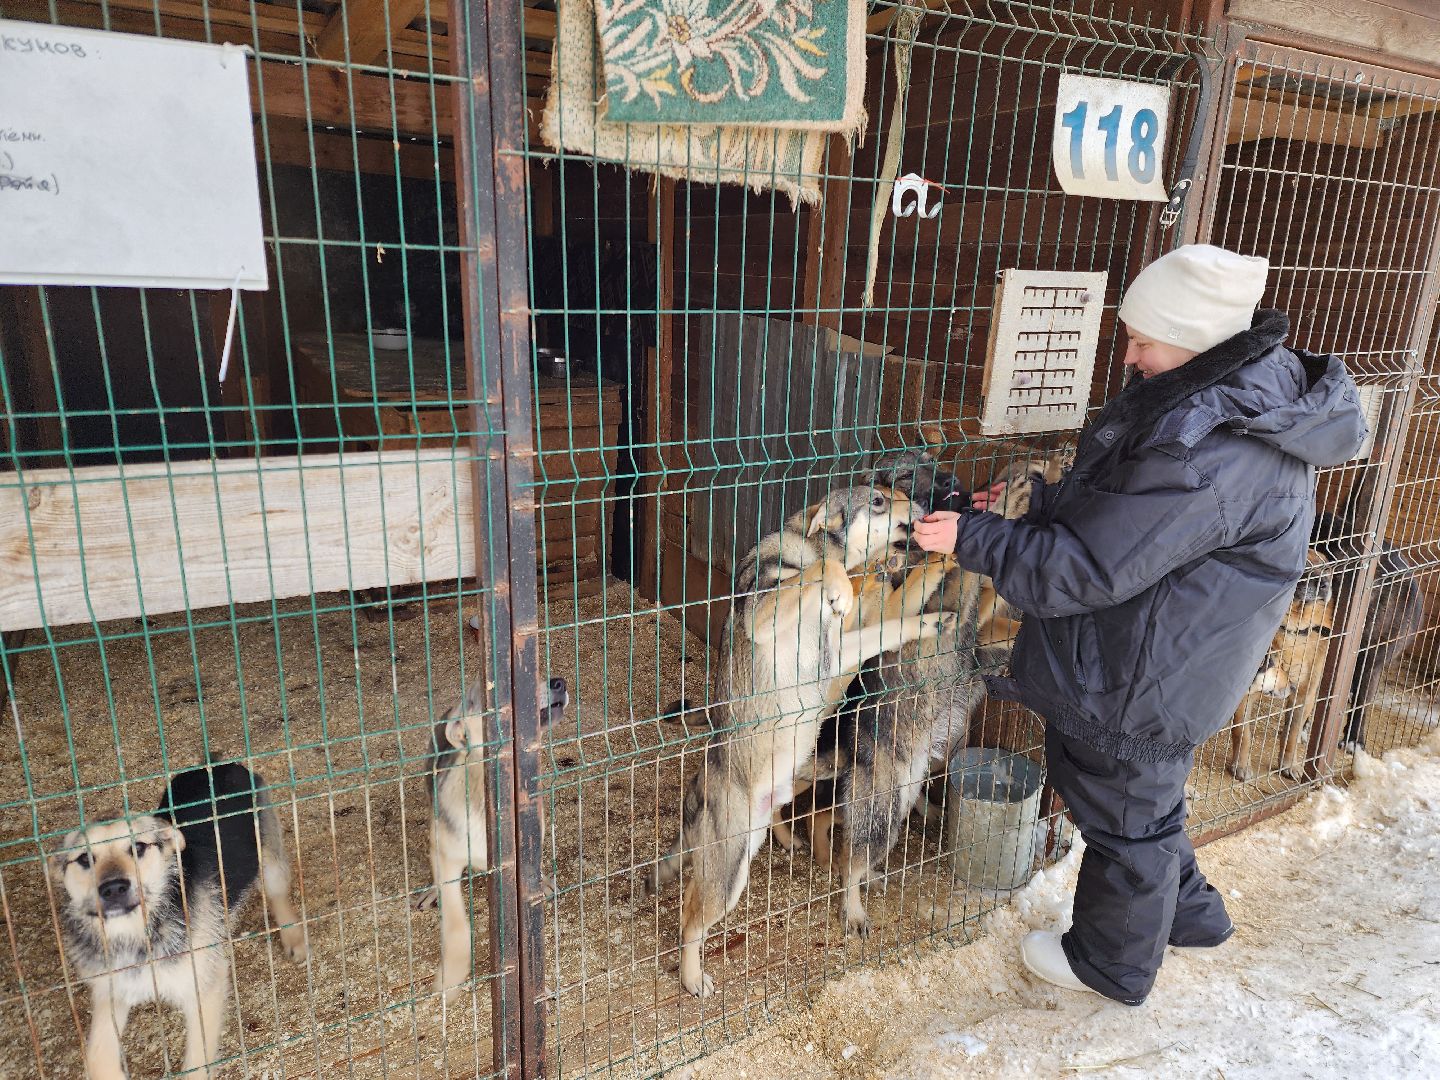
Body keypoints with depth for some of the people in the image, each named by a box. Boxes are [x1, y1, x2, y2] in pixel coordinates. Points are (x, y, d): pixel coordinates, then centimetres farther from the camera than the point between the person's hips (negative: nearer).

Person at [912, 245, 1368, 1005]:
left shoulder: (1208, 452, -33)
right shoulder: (1253, 391, 1)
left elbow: (1088, 566, -29)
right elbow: (1117, 508, 11)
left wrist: (973, 538, -21)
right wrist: (1036, 507, 3)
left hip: (1145, 678, -9)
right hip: (1167, 663, 9)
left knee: (1125, 811, 13)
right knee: (1143, 795, 28)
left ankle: (1113, 965, 39)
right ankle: (1189, 913, 52)